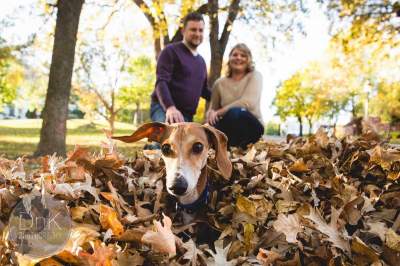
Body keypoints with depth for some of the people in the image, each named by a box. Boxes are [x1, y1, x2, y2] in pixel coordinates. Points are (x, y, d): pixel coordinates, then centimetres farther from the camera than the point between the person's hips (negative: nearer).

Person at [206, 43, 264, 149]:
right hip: (229, 127, 2)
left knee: (235, 112, -36)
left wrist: (218, 112, -19)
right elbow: (212, 110, 13)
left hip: (251, 126, -1)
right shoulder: (220, 83, 8)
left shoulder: (254, 76, -1)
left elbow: (249, 102, -19)